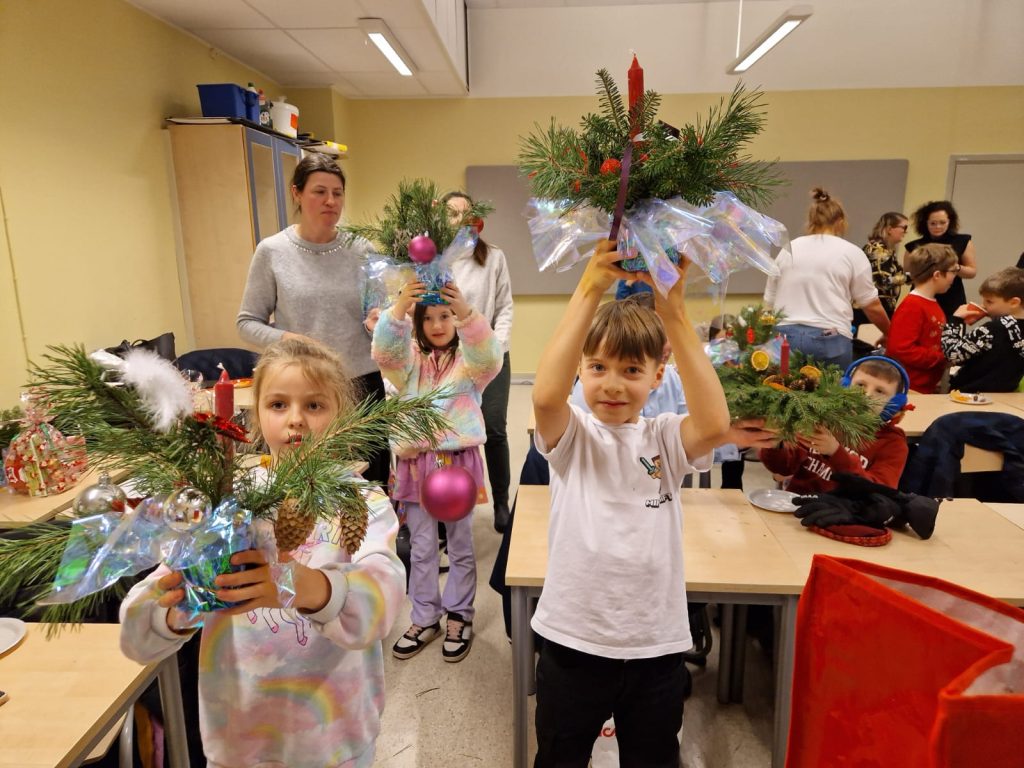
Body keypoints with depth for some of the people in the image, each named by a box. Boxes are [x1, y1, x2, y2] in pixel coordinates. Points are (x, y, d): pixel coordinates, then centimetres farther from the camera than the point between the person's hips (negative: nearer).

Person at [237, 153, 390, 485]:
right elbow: (248, 323, 2)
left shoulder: (360, 249, 1)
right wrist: (285, 339, -16)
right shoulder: (272, 251, -2)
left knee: (374, 484, 11)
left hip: (364, 383, 2)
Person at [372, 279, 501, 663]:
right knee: (421, 547, 13)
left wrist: (467, 313, -40)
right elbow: (384, 352, -16)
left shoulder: (469, 358, 0)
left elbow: (489, 357, -23)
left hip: (459, 459, -2)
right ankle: (424, 618, 30)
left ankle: (459, 616, 30)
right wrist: (399, 307, -33)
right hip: (416, 461, 2)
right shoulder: (409, 360, 5)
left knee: (461, 544, 12)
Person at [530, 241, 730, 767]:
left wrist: (674, 315, -30)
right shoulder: (570, 436, -9)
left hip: (656, 644, 2)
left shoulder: (665, 439, -5)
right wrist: (589, 291, -34)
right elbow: (545, 394, -31)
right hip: (572, 640, -1)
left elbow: (715, 423, -26)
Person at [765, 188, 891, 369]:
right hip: (830, 339, -3)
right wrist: (890, 334, 24)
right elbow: (871, 306, 8)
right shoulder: (851, 252, 5)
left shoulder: (788, 249, 13)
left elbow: (770, 302, 15)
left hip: (785, 336, 3)